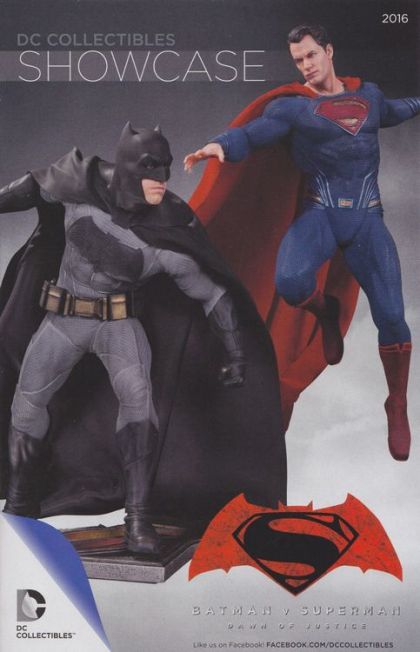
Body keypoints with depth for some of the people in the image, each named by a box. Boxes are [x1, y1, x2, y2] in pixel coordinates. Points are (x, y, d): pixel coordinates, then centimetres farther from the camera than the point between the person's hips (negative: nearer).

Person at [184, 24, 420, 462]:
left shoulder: (367, 93, 16)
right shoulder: (292, 104, 2)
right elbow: (252, 132, -15)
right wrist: (221, 146, -36)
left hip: (367, 219, 3)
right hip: (319, 213, -2)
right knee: (291, 282, -34)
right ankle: (327, 313, 4)